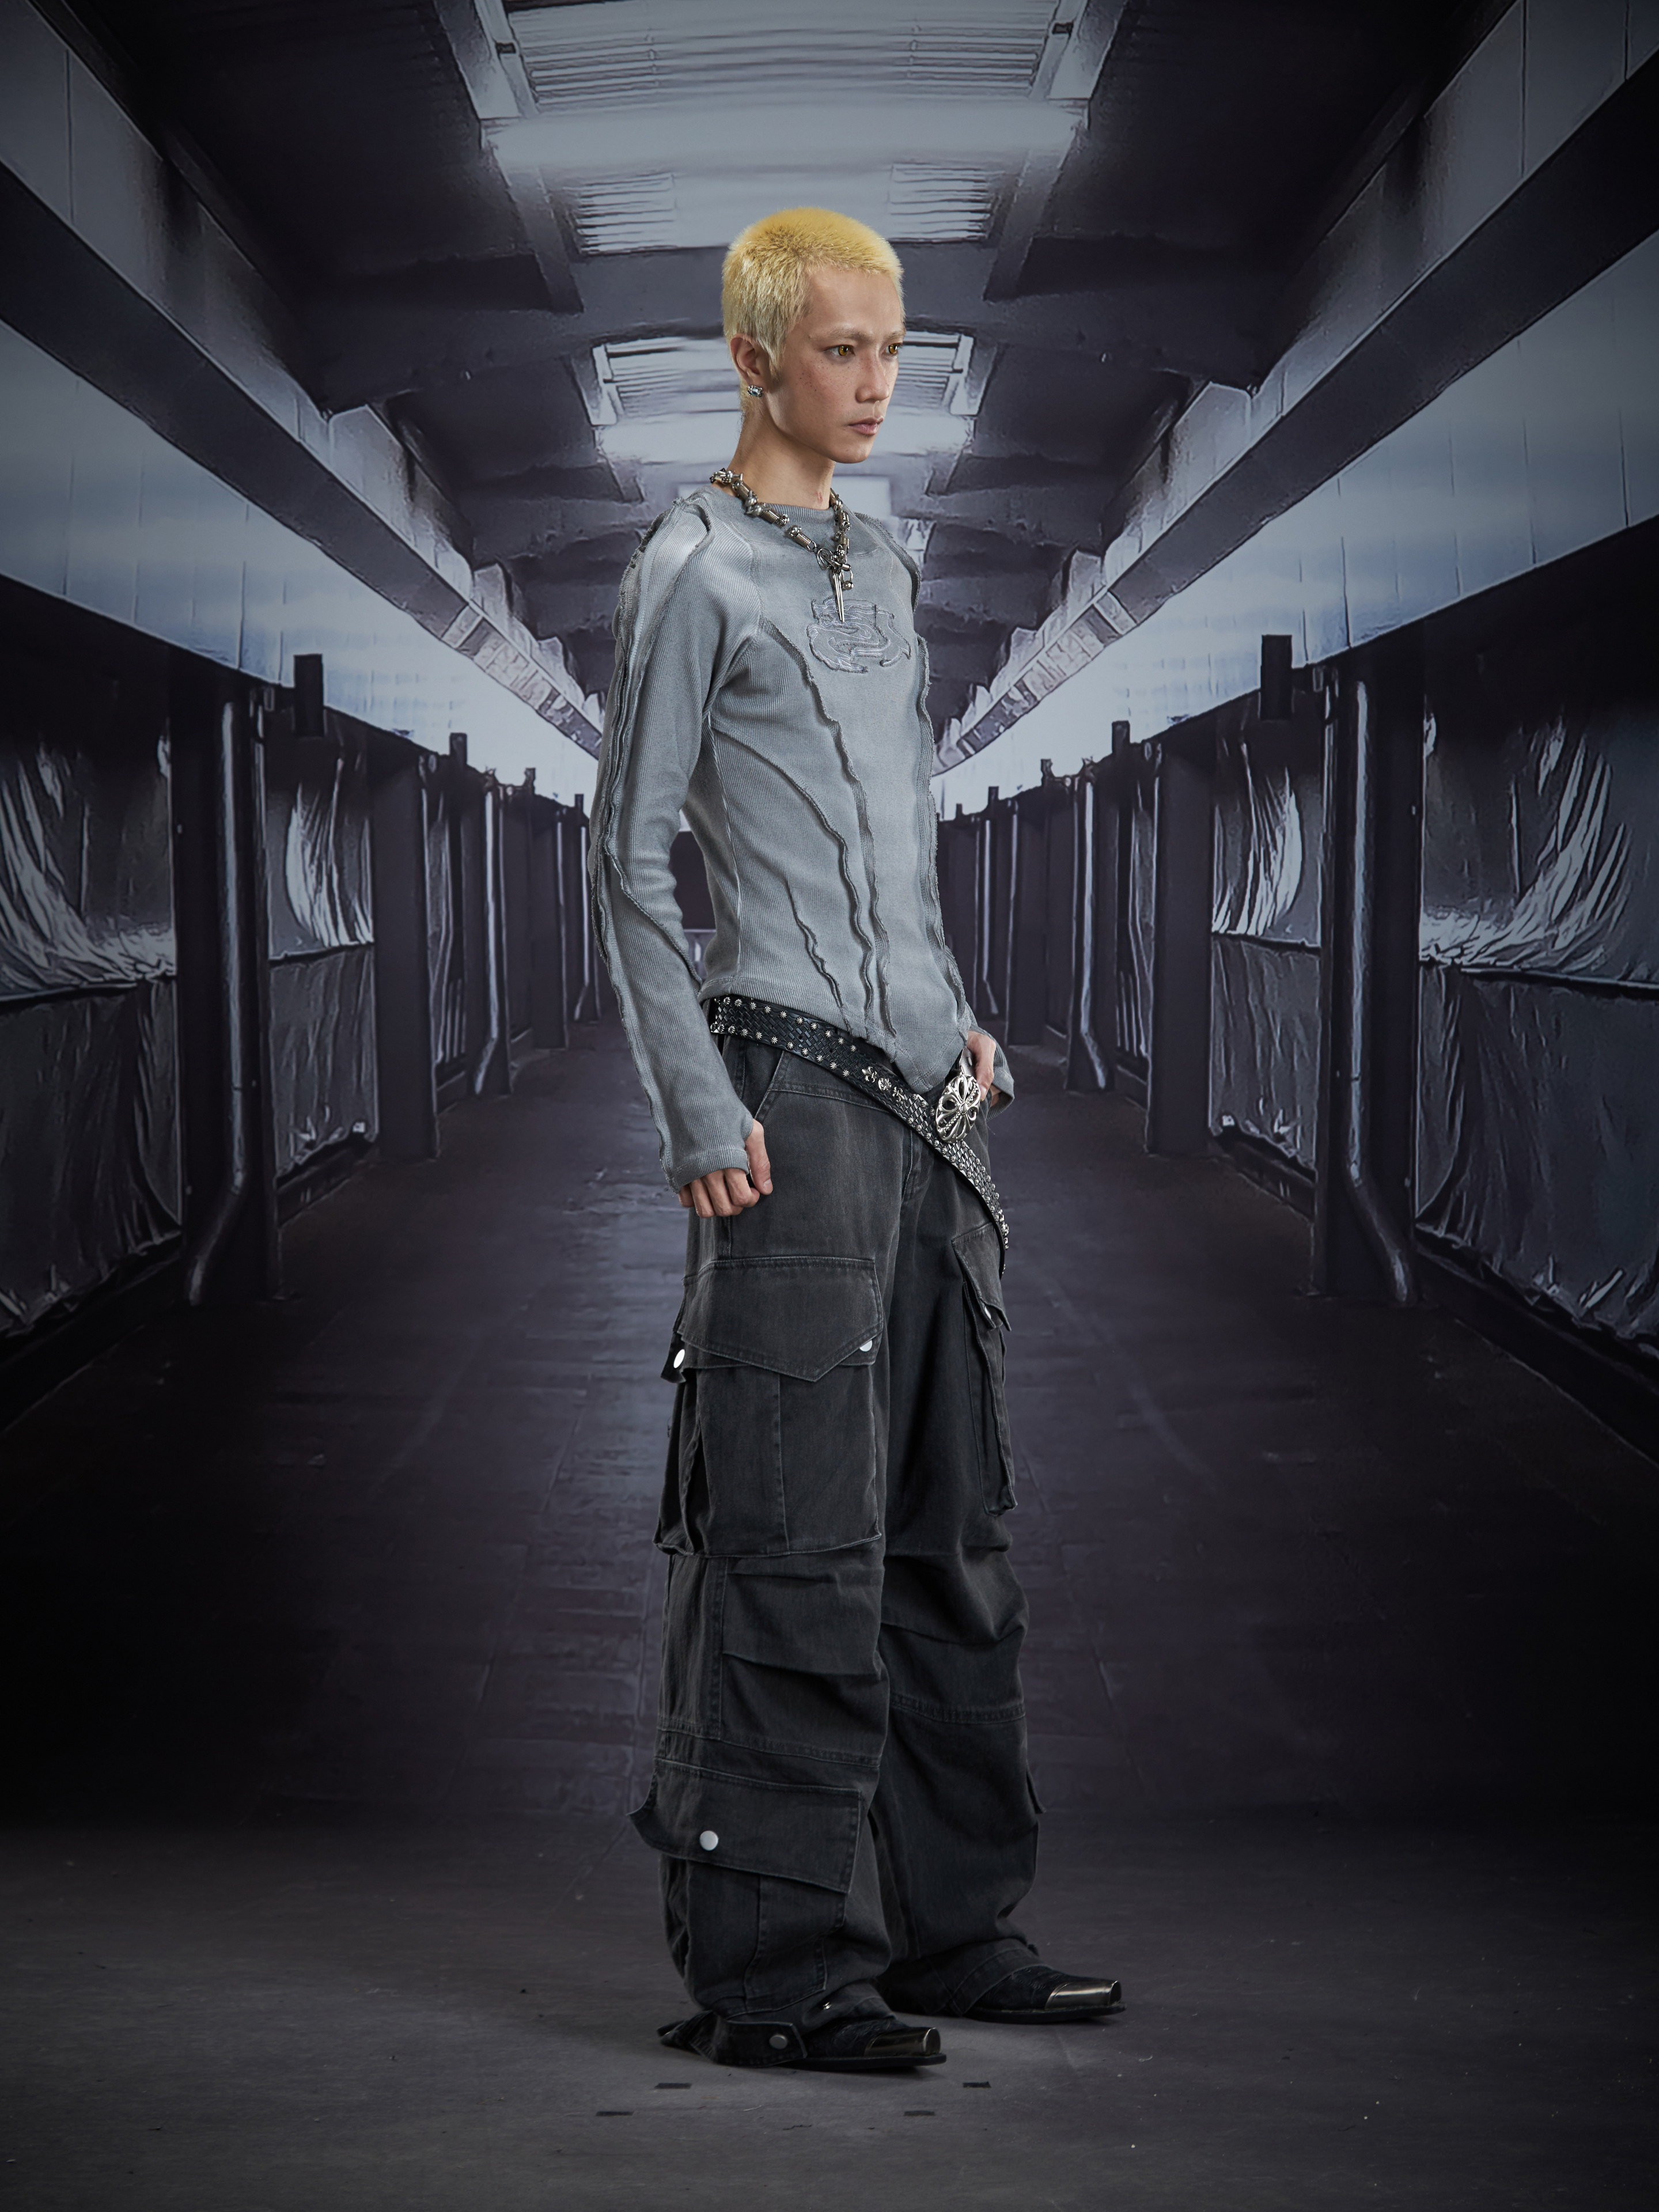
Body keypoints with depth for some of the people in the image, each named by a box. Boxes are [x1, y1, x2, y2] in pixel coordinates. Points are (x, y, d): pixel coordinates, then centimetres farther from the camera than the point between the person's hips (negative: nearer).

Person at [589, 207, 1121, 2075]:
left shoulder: (883, 572, 19)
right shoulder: (693, 574, -4)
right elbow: (630, 864, -7)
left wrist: (955, 1024, 15)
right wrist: (700, 1116, -13)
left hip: (922, 1095, 8)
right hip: (794, 1093, -8)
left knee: (948, 1529, 10)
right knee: (798, 1544, -9)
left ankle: (950, 1924, 18)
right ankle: (770, 1970, -4)